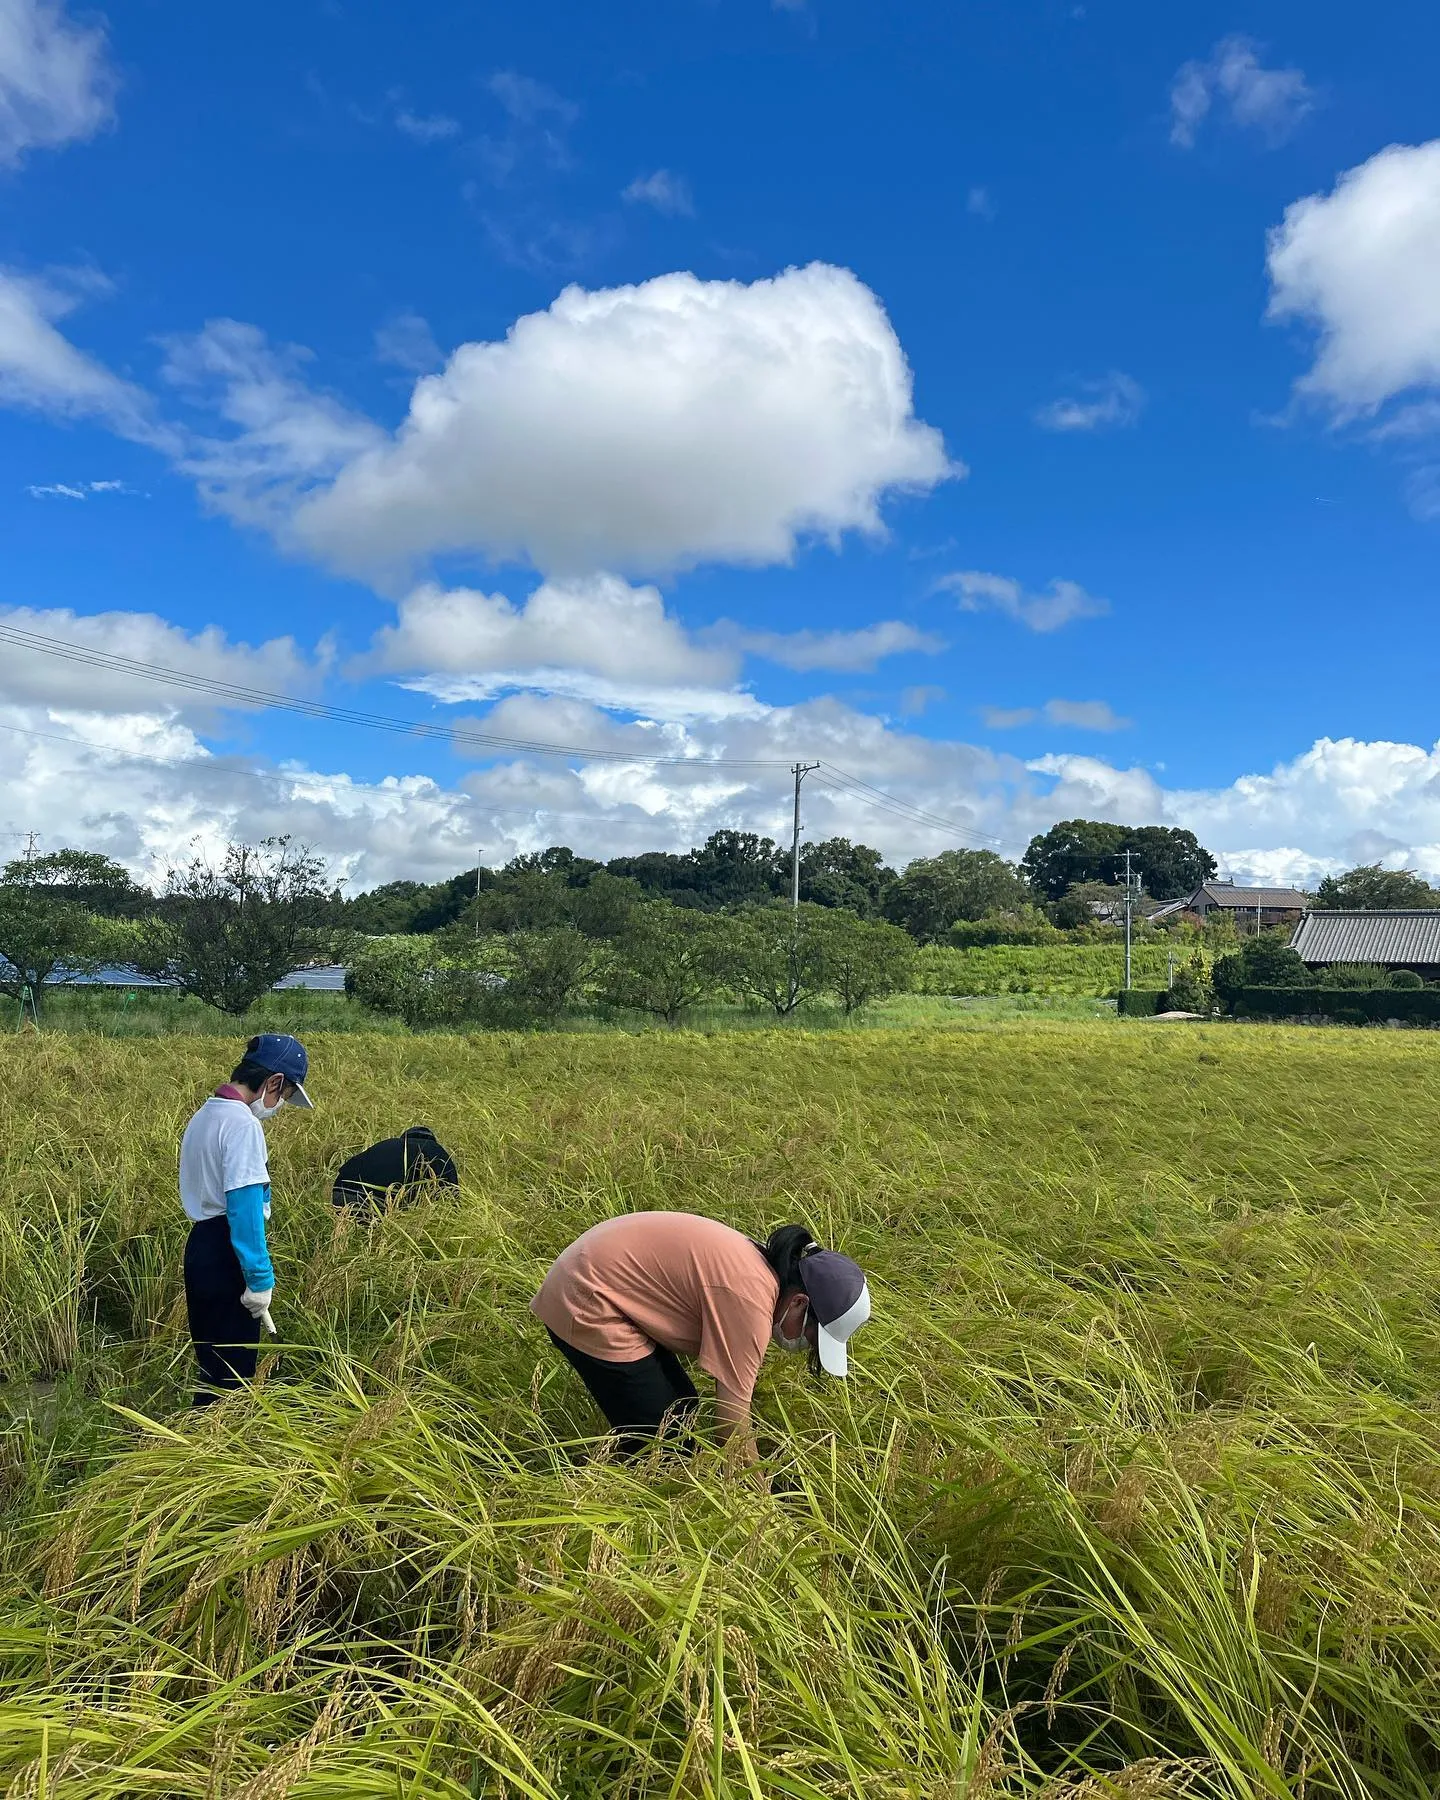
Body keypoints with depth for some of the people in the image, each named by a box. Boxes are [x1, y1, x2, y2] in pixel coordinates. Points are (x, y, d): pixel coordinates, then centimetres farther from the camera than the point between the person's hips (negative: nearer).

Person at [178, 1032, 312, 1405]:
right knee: (233, 1369, -1)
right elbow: (245, 1207, -23)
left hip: (201, 1247, 10)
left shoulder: (205, 1115, 12)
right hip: (228, 1254, -10)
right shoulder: (243, 1125, -19)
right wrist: (260, 1278, -20)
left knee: (210, 1361, 17)